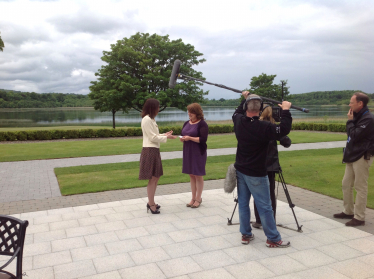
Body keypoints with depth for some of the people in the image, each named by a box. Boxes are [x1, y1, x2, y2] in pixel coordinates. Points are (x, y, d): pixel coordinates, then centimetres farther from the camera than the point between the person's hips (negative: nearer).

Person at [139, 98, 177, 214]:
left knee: (155, 178, 14)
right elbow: (153, 138, -16)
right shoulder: (147, 119, -14)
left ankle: (151, 202, 23)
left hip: (154, 150, 10)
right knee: (152, 179, -4)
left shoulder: (151, 119, 17)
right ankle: (151, 205, 5)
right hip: (150, 151, -10)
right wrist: (166, 137, -7)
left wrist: (164, 135, 7)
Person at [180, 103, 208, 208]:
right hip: (188, 152, 7)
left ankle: (198, 199, 12)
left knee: (198, 175, 2)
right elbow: (182, 135, 18)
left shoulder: (202, 124, -9)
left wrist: (190, 138, -21)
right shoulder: (187, 123, 12)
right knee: (191, 175, 11)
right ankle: (193, 198, 20)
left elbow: (203, 139, -17)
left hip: (198, 153, -6)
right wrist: (182, 139, -5)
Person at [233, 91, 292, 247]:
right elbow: (284, 130, -22)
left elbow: (237, 113, 19)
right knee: (264, 207, 2)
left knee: (243, 203, 13)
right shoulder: (263, 127, -23)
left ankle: (245, 235, 22)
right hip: (256, 174, -6)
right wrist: (285, 111, -12)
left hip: (240, 170, 6)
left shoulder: (238, 121, -3)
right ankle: (273, 239, 12)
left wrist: (245, 100, 27)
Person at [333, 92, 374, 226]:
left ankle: (359, 217, 4)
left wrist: (350, 121, -9)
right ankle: (348, 211, 26)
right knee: (346, 185, 14)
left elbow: (355, 136, -20)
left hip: (362, 157, -9)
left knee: (360, 187, -3)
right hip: (352, 156, 9)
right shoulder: (357, 116, 14)